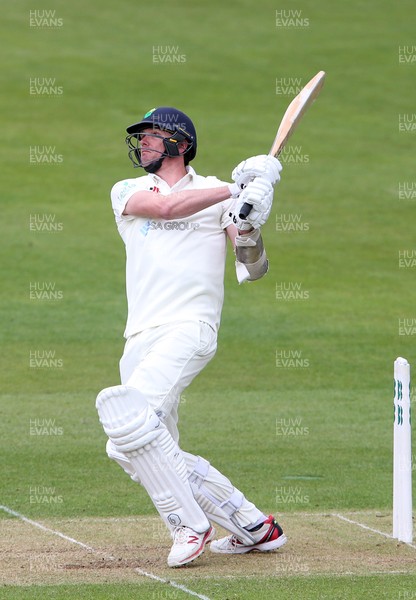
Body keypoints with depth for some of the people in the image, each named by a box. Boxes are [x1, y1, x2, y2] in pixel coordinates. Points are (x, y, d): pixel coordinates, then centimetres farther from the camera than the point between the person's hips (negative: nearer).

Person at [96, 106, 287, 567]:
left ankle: (189, 524, -19)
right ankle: (254, 527, 15)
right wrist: (237, 190, -15)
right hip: (142, 338, 6)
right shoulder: (126, 193, 15)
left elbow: (253, 270, -1)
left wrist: (249, 225, -21)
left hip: (190, 327, -6)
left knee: (127, 409, -28)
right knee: (134, 451, 5)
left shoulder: (220, 194, 9)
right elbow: (165, 207, -9)